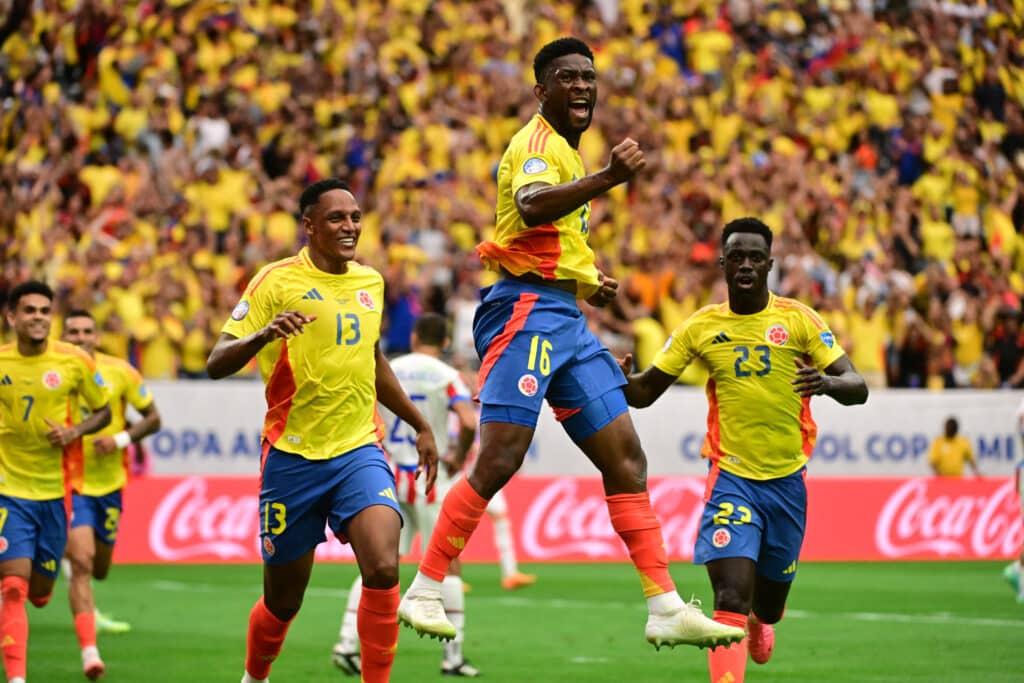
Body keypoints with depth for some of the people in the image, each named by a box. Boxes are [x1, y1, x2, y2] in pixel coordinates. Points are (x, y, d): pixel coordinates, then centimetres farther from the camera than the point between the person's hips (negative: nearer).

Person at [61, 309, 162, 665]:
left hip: (110, 481, 3)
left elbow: (153, 419, 1)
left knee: (99, 570, 16)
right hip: (70, 482, -3)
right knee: (81, 562, -20)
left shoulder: (120, 372, -5)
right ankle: (89, 649, -21)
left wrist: (120, 439, -15)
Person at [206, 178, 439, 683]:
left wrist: (420, 425, 30)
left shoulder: (370, 282, 9)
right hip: (292, 457, -3)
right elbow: (216, 365, -15)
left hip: (359, 451, 3)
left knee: (383, 570, -22)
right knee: (283, 601, 8)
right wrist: (263, 334, -34)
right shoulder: (277, 282, -8)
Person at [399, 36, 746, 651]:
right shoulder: (538, 143, -8)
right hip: (527, 309, -10)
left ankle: (667, 609, 3)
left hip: (565, 319, 10)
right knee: (499, 461, -15)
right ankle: (424, 592, -6)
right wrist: (607, 179, -45)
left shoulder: (568, 152, 22)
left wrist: (590, 282, 20)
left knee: (626, 458, 4)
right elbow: (532, 206, -32)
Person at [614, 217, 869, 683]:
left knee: (769, 604, 17)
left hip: (787, 478, 1)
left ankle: (759, 622, 53)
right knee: (731, 598, -20)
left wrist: (827, 383, -31)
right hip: (731, 477, -1)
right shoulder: (700, 327, 1)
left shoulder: (798, 319, -3)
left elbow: (857, 387, -8)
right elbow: (644, 392, 5)